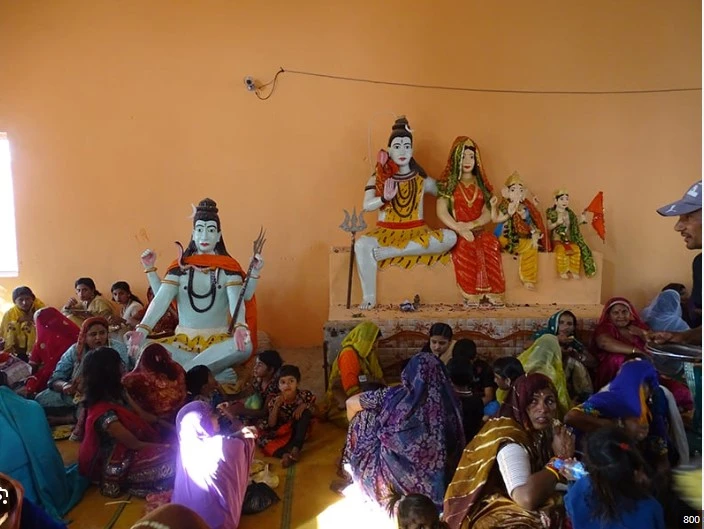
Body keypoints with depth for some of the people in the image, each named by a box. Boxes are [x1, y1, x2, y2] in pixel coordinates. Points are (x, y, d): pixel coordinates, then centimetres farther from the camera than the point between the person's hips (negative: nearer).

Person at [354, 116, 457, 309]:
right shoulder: (379, 177, 2)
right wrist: (384, 197, -27)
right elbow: (366, 206, -8)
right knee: (362, 244, -34)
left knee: (450, 237, -26)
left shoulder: (422, 179, 5)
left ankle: (389, 252, -28)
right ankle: (369, 297, -23)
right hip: (386, 232, -2)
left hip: (416, 232, 2)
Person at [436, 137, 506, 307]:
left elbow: (488, 214, 5)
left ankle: (493, 293, -29)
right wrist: (460, 230, -19)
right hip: (457, 232, -2)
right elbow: (442, 212, -5)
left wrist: (471, 225, -14)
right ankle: (471, 294, -31)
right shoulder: (448, 183, 7)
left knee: (491, 245, -33)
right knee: (465, 247, -37)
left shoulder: (481, 184, 16)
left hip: (479, 230, 2)